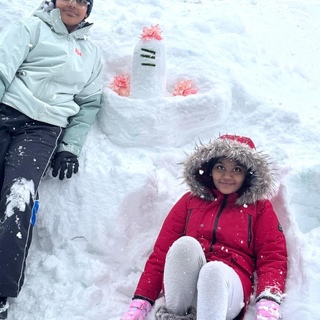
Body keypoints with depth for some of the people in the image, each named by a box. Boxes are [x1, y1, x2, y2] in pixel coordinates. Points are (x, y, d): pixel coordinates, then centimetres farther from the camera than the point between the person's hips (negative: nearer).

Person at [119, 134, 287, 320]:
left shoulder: (260, 207, 16)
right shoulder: (190, 201, 18)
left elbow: (273, 256, 5)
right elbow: (161, 252, 12)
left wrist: (268, 305, -15)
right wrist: (140, 304, 1)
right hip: (183, 290, 1)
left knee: (214, 269, -35)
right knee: (185, 244, -29)